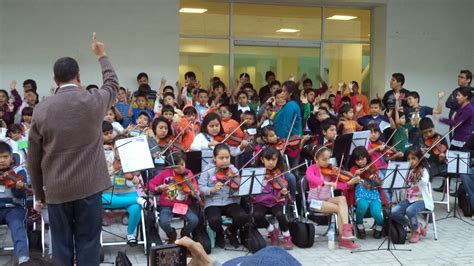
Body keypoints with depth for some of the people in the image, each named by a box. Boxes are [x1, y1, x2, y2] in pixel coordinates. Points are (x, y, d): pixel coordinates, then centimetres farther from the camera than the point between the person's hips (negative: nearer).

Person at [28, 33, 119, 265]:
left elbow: (33, 157, 3)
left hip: (56, 190, 1)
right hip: (89, 186, -1)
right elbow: (112, 84, 19)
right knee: (88, 243, 5)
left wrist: (39, 191, 15)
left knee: (61, 245, 10)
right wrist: (101, 55, 34)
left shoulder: (41, 109, -3)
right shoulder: (94, 101, -6)